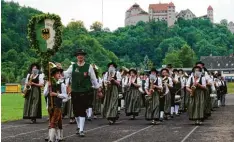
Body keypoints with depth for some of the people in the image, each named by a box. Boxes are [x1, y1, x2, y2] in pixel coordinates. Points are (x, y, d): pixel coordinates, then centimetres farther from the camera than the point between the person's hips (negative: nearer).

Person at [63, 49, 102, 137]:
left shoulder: (89, 67, 2)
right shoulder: (72, 66, 7)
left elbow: (93, 79, 7)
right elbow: (66, 74, -2)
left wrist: (98, 88, 8)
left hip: (84, 92, -3)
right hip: (75, 92, 3)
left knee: (82, 111, -7)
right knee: (76, 110, 10)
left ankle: (81, 130, -5)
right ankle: (79, 127, 31)